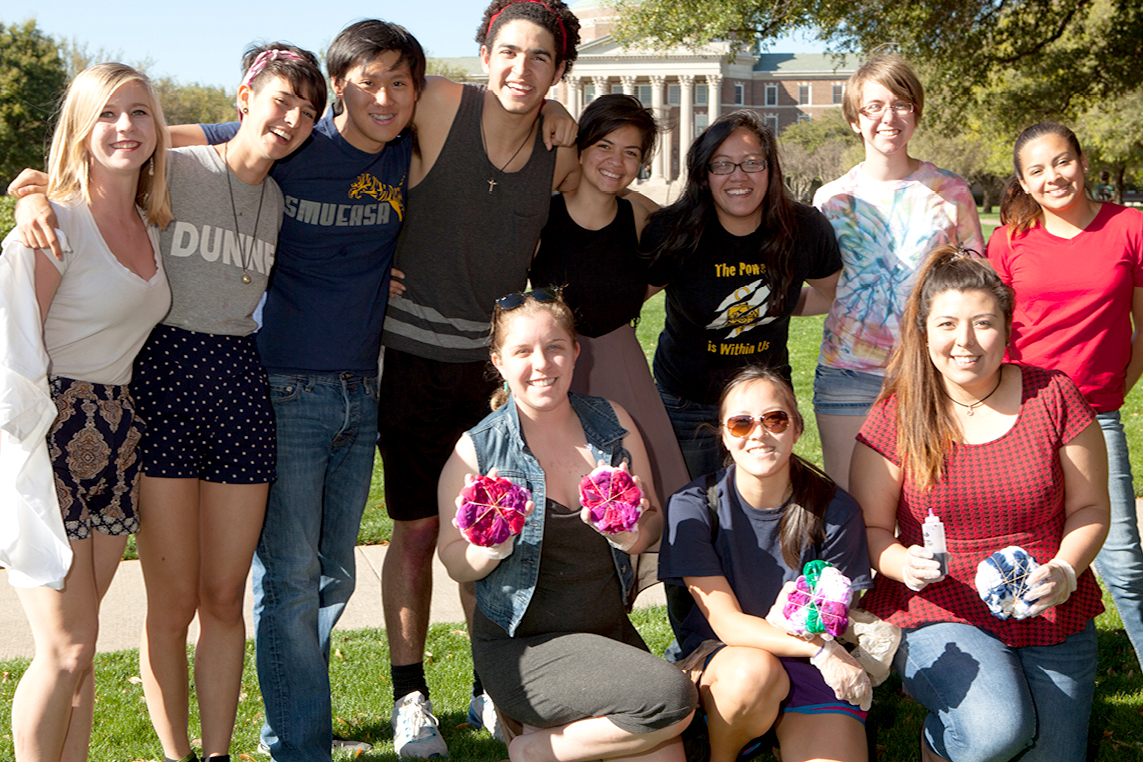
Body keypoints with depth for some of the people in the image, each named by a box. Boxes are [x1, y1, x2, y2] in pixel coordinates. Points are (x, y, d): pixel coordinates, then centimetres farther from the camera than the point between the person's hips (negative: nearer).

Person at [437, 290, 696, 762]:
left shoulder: (613, 424, 3)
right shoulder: (477, 450, -7)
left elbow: (655, 520, 9)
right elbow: (455, 564, -2)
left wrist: (636, 534, -14)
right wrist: (493, 545, -23)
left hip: (609, 633, 5)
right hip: (518, 648, -4)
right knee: (671, 698, -23)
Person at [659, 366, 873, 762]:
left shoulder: (835, 510, -8)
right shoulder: (693, 506, -12)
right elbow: (727, 623, -15)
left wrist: (809, 620, -23)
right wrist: (821, 650, -27)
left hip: (810, 668, 1)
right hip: (716, 656, 0)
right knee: (753, 670, -35)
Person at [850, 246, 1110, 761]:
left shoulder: (1053, 397, -3)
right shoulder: (898, 415, -5)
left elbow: (1089, 507, 4)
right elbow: (871, 527, -1)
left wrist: (1064, 572, -14)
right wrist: (903, 563, -22)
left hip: (1051, 618, 3)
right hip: (936, 612, -3)